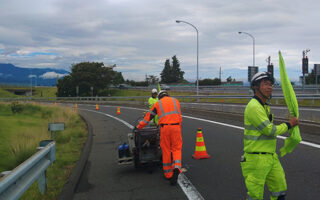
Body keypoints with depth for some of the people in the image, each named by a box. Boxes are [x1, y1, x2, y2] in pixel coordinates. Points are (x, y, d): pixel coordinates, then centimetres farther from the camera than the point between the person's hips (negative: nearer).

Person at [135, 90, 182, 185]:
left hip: (164, 128, -1)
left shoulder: (158, 104, 14)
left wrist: (139, 127, 29)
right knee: (176, 149, 8)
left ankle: (168, 174, 16)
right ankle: (176, 168, -19)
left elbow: (148, 116, 19)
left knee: (166, 151, 10)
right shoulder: (176, 101, 19)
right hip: (176, 127, 1)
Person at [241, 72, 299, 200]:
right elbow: (270, 131, -19)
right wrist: (289, 124, -5)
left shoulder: (264, 106, 15)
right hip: (256, 159, -9)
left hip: (271, 158, 10)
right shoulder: (253, 106, -18)